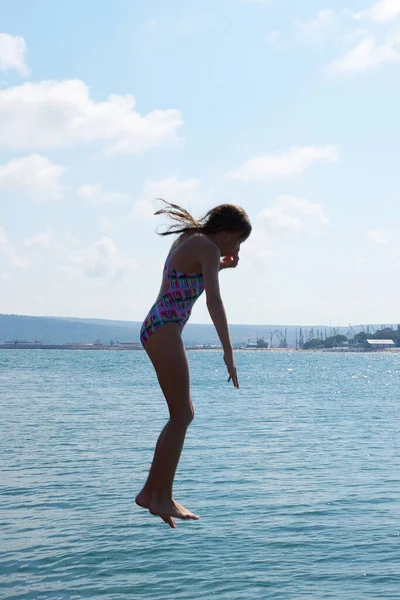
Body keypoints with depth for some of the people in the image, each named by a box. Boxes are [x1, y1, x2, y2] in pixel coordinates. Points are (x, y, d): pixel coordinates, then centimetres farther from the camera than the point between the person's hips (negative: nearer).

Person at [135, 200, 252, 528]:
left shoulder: (187, 239, 17)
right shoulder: (207, 247, -10)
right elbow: (214, 301, -21)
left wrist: (220, 265, 21)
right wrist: (228, 352, -24)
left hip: (156, 328, 10)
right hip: (165, 330, -10)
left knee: (183, 414, 11)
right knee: (181, 416, -6)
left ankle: (151, 491, 15)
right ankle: (162, 498, -3)